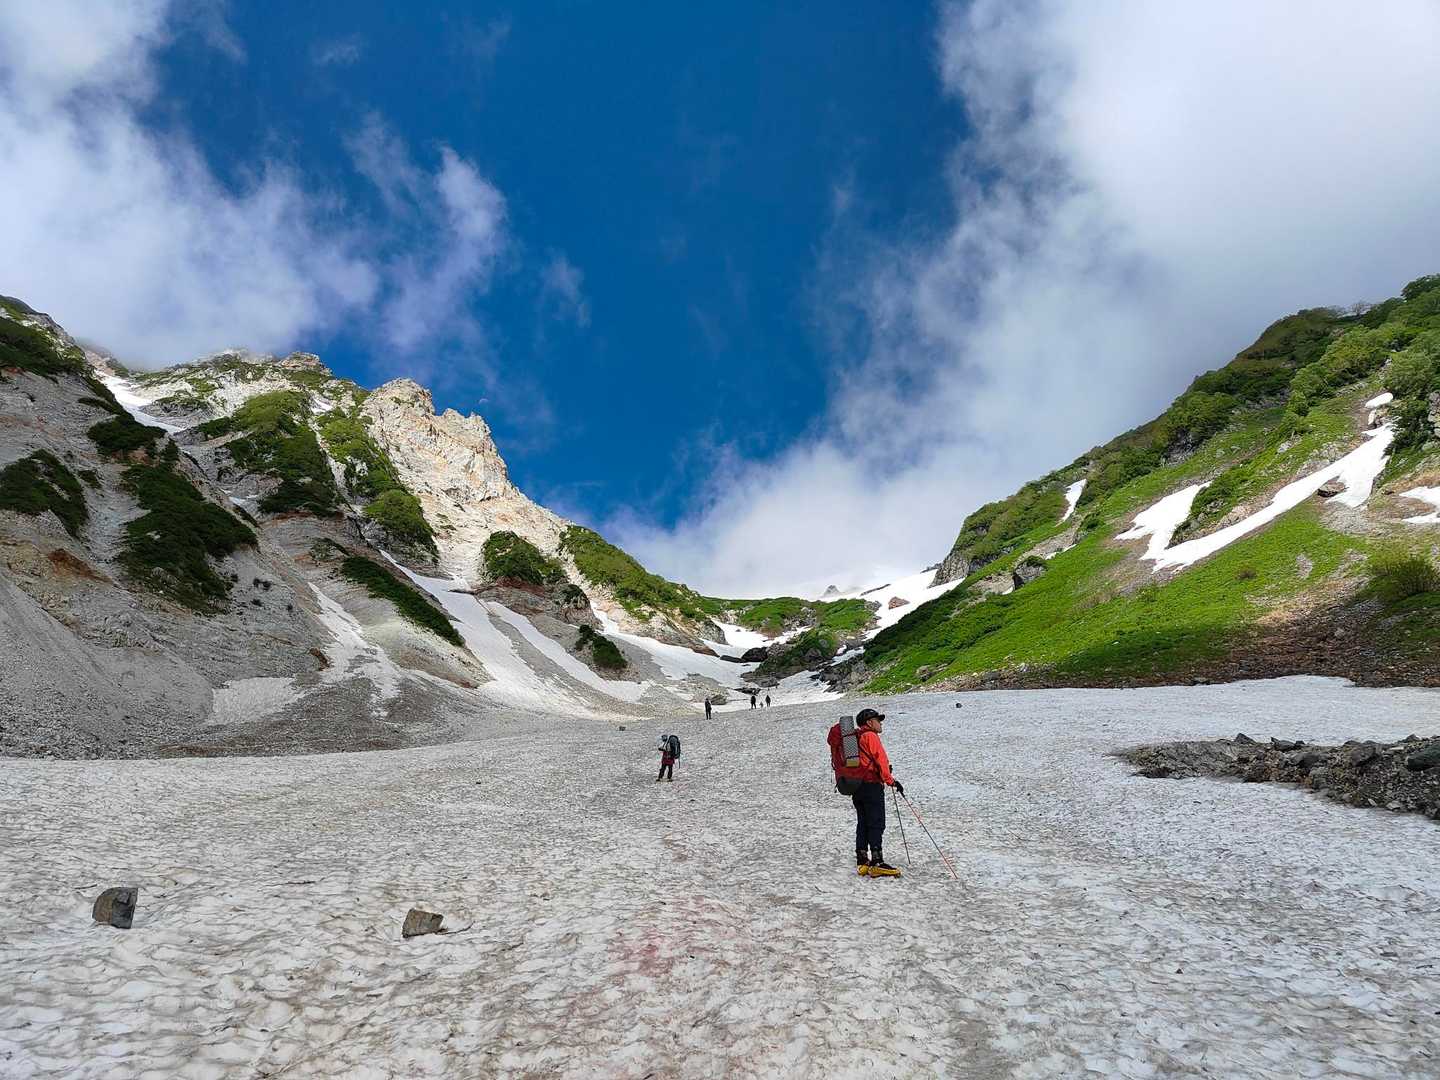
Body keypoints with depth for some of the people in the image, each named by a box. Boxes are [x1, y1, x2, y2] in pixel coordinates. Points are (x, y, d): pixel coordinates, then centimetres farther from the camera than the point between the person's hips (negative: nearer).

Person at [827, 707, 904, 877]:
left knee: (863, 823, 12)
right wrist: (891, 781, -12)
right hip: (872, 785, -8)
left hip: (855, 786, 8)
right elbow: (881, 760, -13)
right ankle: (877, 864, -12)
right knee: (876, 824, -7)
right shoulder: (870, 736, -7)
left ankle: (862, 862, 12)